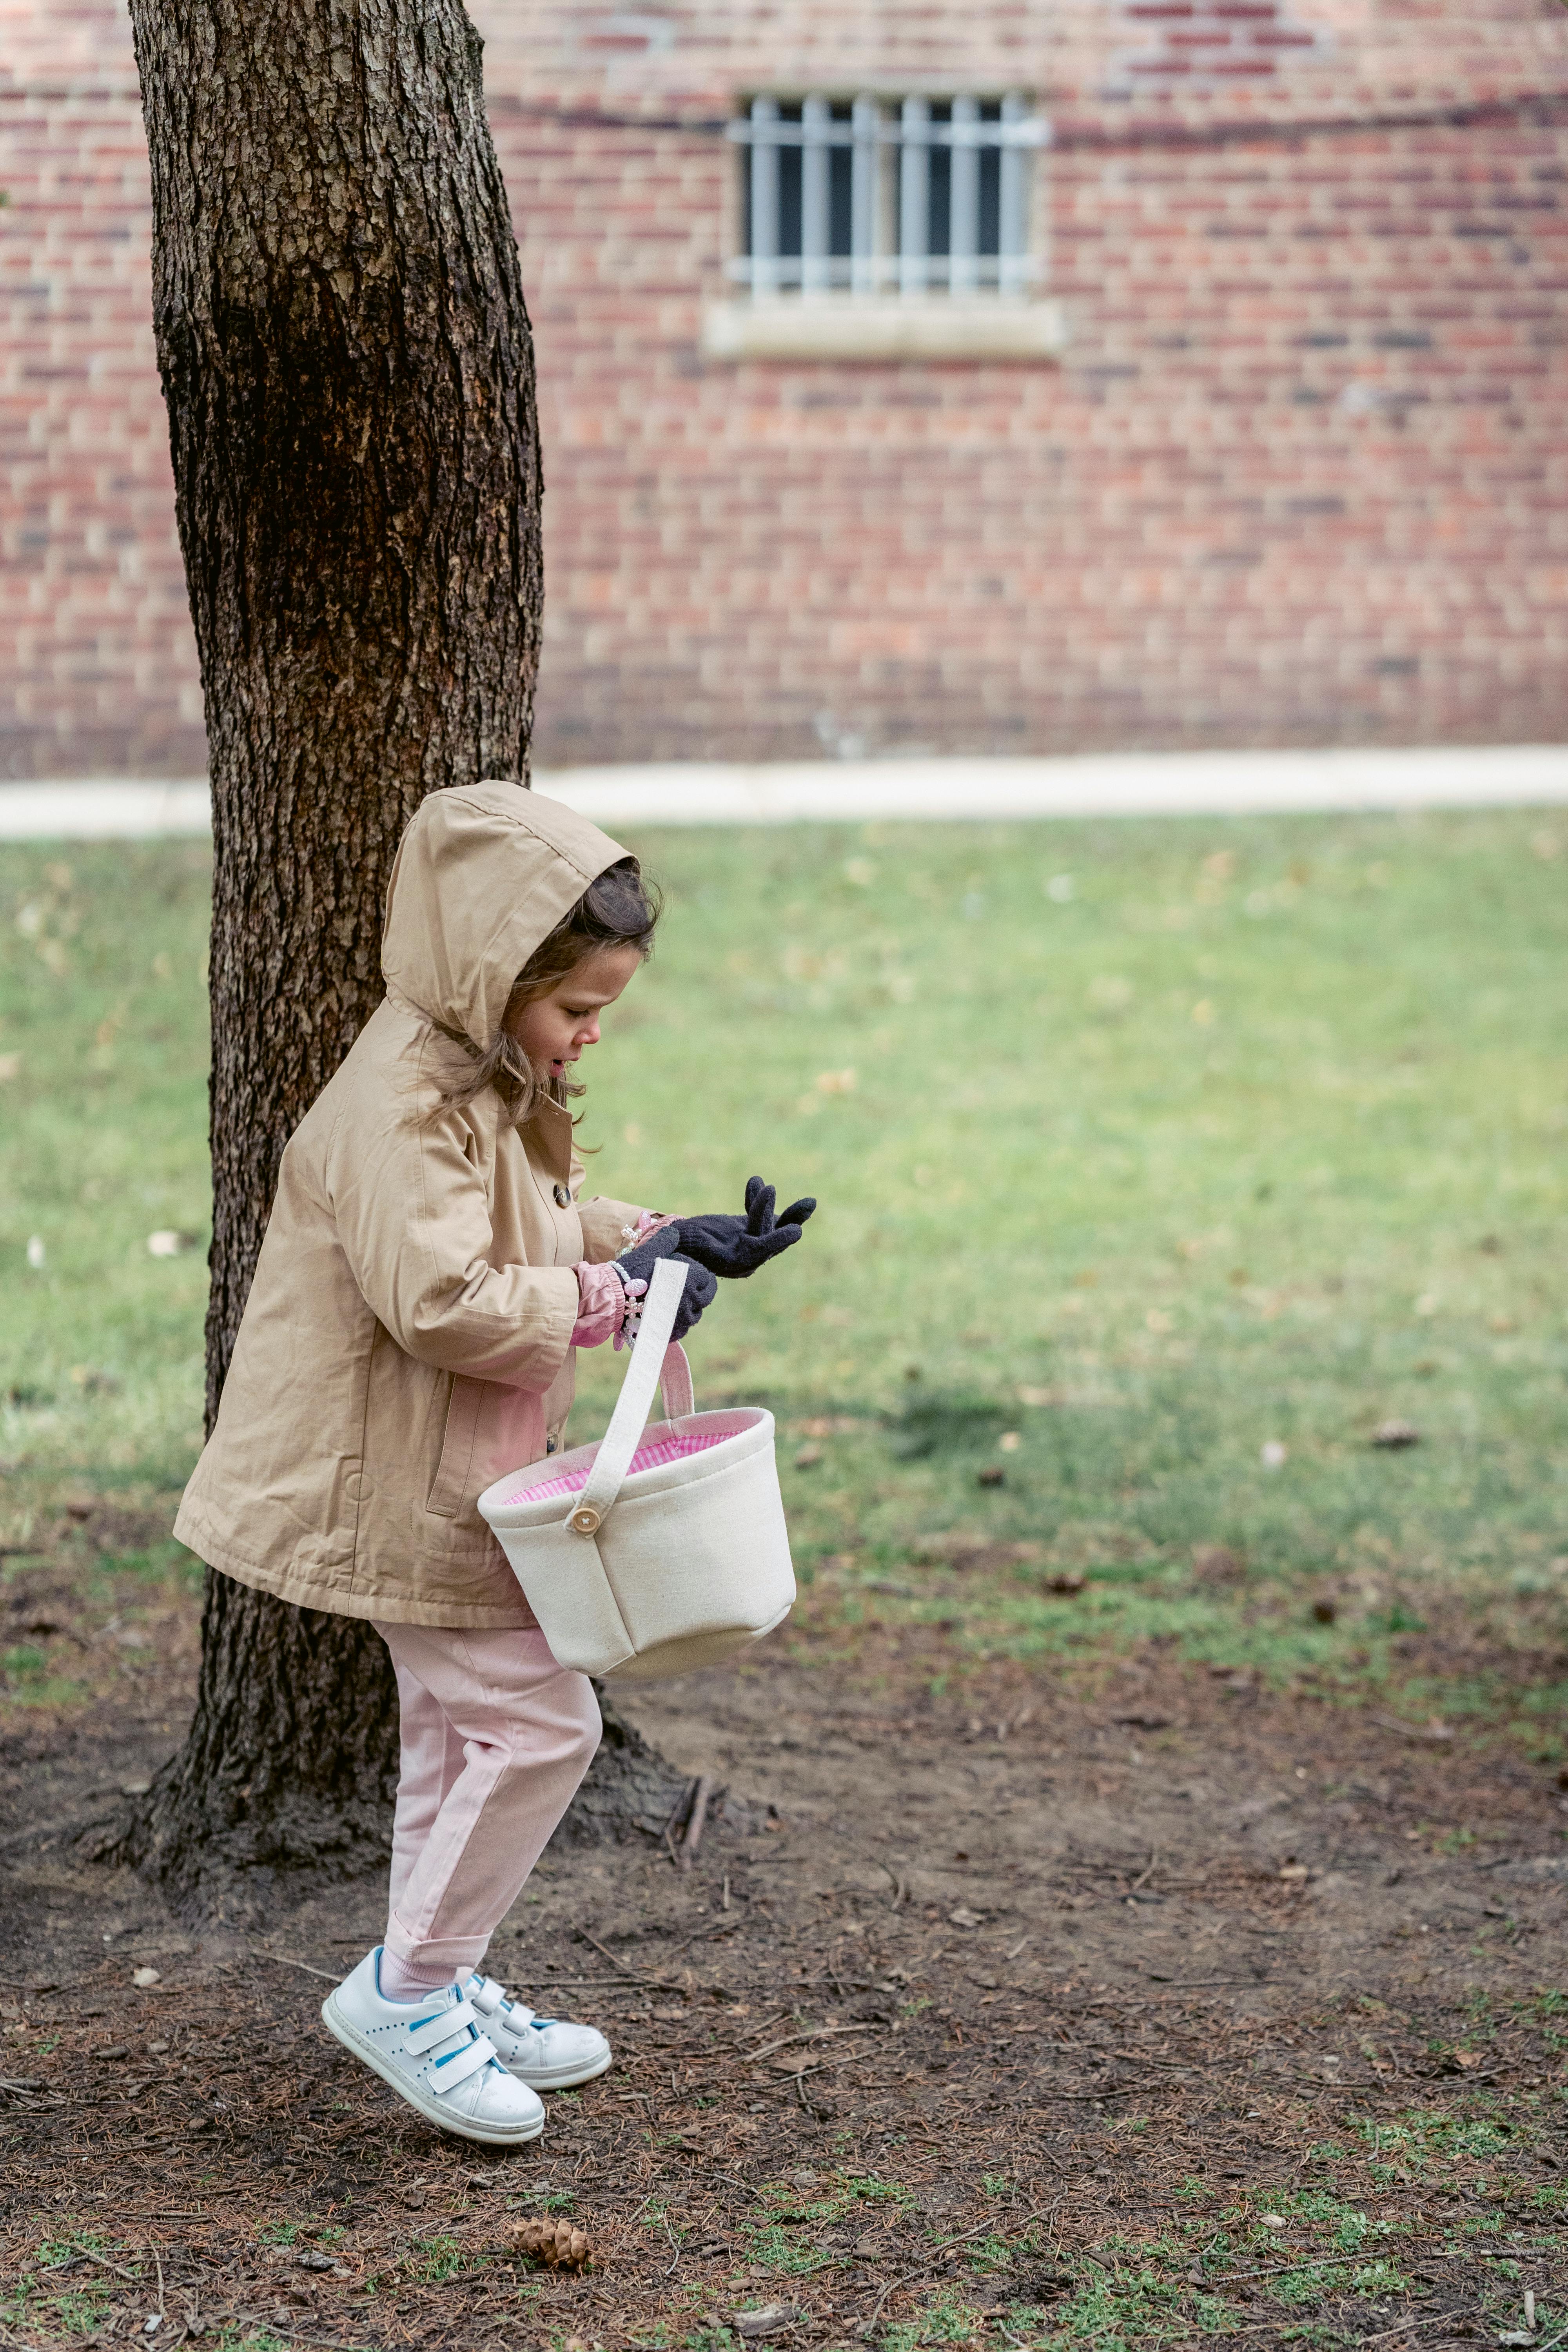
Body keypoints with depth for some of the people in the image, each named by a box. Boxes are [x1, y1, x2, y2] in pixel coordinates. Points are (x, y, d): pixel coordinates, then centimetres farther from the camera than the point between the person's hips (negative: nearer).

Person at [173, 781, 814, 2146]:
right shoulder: (402, 1104, -24)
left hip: (461, 1479, 11)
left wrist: (681, 1245, 3)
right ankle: (407, 1990, 2)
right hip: (407, 1480, -11)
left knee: (464, 1726, 20)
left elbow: (551, 1230, 19)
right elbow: (444, 1301, -32)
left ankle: (436, 1986, 32)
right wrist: (618, 1300, -23)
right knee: (540, 1722, -9)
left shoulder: (495, 1086, 10)